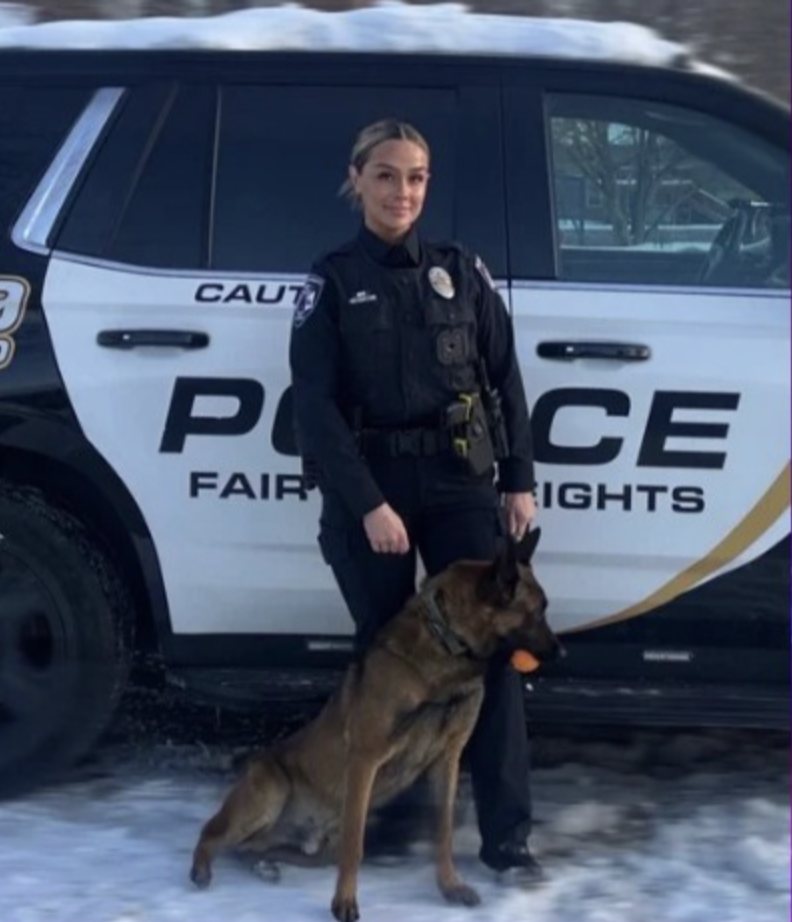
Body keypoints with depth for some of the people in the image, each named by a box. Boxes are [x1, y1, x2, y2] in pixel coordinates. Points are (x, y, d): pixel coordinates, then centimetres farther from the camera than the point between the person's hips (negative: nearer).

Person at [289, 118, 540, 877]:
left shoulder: (461, 270, 9)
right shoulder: (332, 282, 1)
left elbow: (505, 380, 10)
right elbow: (316, 408, -6)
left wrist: (519, 480, 3)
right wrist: (366, 503, -14)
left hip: (460, 483, 2)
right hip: (369, 488, -2)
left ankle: (506, 834, -6)